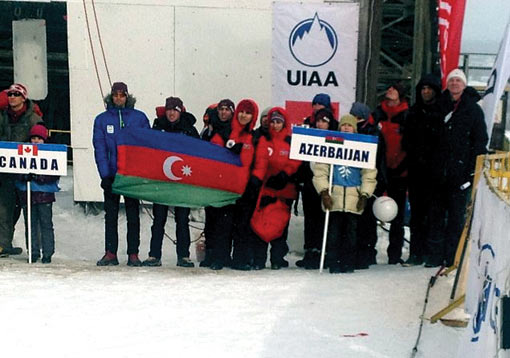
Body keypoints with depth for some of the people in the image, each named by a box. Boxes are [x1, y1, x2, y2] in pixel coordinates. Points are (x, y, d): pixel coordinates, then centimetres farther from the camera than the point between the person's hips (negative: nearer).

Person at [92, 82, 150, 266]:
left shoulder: (139, 118, 2)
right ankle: (110, 253, 10)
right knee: (110, 215, 5)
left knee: (133, 215, 5)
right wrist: (105, 175, -9)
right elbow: (100, 149, 1)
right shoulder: (102, 120, 4)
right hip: (111, 174, 1)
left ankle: (133, 254, 9)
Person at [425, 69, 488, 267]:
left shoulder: (473, 109, 3)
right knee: (437, 213, 5)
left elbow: (480, 140, -1)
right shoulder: (441, 106, 12)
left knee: (456, 214, 0)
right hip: (440, 171, 3)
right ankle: (434, 256, 10)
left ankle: (453, 258, 5)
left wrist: (474, 169, -9)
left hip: (460, 170, -3)